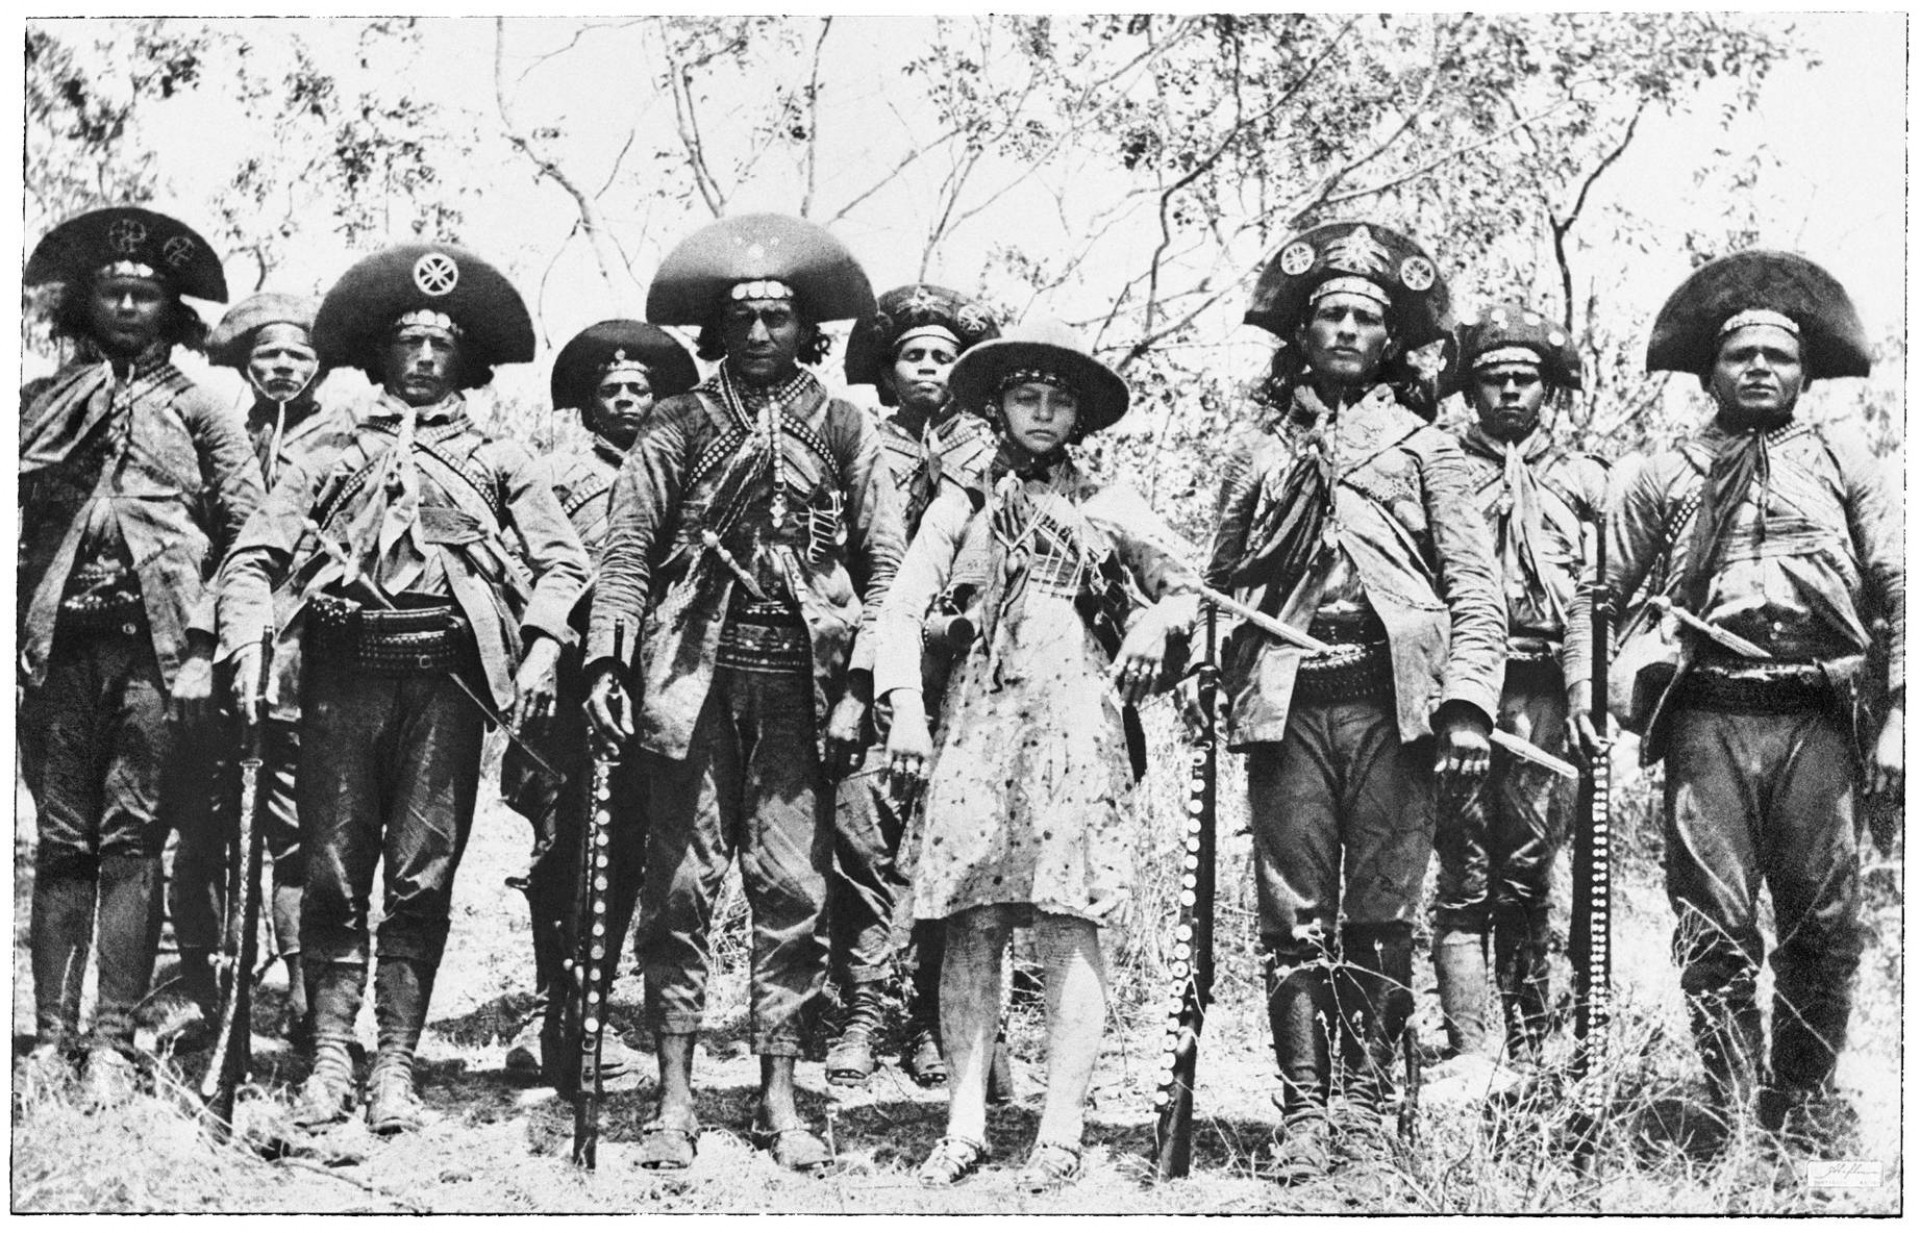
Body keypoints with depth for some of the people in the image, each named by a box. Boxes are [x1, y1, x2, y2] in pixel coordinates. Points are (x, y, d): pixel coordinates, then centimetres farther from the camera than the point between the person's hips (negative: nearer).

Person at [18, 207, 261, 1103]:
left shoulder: (195, 409, 11)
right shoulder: (41, 403, 16)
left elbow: (247, 528, 5)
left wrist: (208, 640, -5)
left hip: (158, 641, -2)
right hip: (59, 640, 2)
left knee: (132, 841, -4)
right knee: (61, 841, 2)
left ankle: (114, 1042, -3)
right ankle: (52, 1034, 6)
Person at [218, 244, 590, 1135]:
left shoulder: (498, 459, 18)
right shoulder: (332, 457, 20)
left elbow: (562, 560, 9)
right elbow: (255, 555, 12)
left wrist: (543, 647, -8)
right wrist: (248, 641, -6)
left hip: (444, 672, -1)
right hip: (344, 667, 1)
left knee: (422, 876, -4)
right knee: (332, 871, -2)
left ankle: (396, 1068, 0)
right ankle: (330, 1062, 2)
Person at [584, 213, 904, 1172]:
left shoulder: (844, 430, 12)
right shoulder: (677, 427, 11)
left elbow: (885, 562, 8)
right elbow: (628, 548, 7)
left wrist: (861, 684, -2)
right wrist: (606, 661, -5)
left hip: (801, 677, 0)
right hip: (696, 672, 0)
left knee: (793, 888, -1)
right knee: (680, 882, -1)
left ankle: (779, 1100, 6)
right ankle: (674, 1098, 4)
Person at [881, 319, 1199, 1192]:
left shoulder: (1108, 506, 16)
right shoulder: (963, 504, 16)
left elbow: (1190, 587, 19)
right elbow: (903, 607, 8)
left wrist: (1156, 624, -3)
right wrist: (906, 709, -5)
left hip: (1076, 718, -1)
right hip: (979, 717, 1)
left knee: (1069, 922, -9)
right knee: (971, 924, -5)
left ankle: (1061, 1133, -8)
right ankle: (965, 1125, -1)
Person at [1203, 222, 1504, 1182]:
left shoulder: (1425, 446, 14)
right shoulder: (1260, 448, 18)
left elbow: (1473, 588, 7)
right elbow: (1221, 586, 16)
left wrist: (1468, 699, -5)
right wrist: (1228, 691, 0)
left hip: (1393, 696, -1)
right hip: (1287, 698, 1)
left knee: (1381, 912, 0)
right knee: (1294, 914, -3)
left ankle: (1366, 1100, 6)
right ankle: (1302, 1111, 0)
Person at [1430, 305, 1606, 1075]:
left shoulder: (1581, 480, 16)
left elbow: (1595, 596, 10)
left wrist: (1586, 689, -4)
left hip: (1543, 694, 2)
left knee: (1529, 879, 4)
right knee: (1464, 876, -7)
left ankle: (1527, 1054, 8)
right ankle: (1468, 1054, -10)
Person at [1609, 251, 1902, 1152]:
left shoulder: (1842, 463, 15)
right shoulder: (1667, 476, 15)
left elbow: (1898, 592, 10)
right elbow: (1597, 595, 15)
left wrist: (1897, 713, 0)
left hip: (1819, 717, 1)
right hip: (1708, 716, -1)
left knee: (1823, 924, 2)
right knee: (1714, 926, -4)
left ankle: (1803, 1100, 15)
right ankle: (1729, 1109, 4)